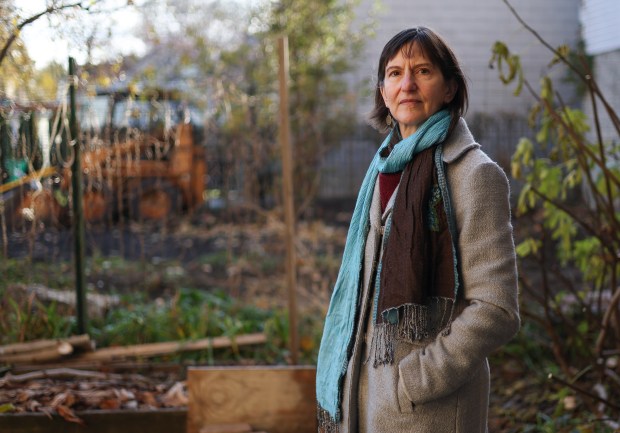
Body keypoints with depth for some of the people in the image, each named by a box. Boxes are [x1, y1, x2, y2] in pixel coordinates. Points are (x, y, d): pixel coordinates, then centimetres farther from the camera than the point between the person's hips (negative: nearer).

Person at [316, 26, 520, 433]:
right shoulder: (386, 169, 9)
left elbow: (496, 310, -16)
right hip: (365, 391, 6)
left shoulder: (473, 173, -11)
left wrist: (411, 383, -16)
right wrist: (344, 382, 10)